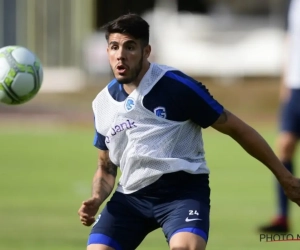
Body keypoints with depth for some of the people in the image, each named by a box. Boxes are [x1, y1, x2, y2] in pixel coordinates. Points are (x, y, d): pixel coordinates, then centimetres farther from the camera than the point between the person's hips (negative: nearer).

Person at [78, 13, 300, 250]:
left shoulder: (176, 85, -9)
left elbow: (236, 128, -1)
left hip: (183, 189, -5)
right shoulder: (103, 103, 8)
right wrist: (97, 199, -1)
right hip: (131, 195, 5)